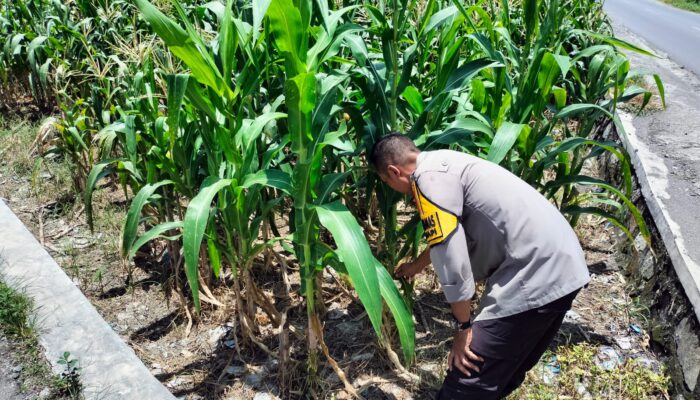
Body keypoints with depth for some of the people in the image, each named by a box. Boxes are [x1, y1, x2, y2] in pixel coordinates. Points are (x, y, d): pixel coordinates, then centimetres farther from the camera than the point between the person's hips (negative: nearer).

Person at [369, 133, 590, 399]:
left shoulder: (429, 176, -11)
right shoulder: (444, 164, 20)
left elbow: (450, 256, -17)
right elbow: (446, 236, 37)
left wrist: (463, 328, -6)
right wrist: (416, 266, 53)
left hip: (535, 276, -10)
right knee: (504, 372, 23)